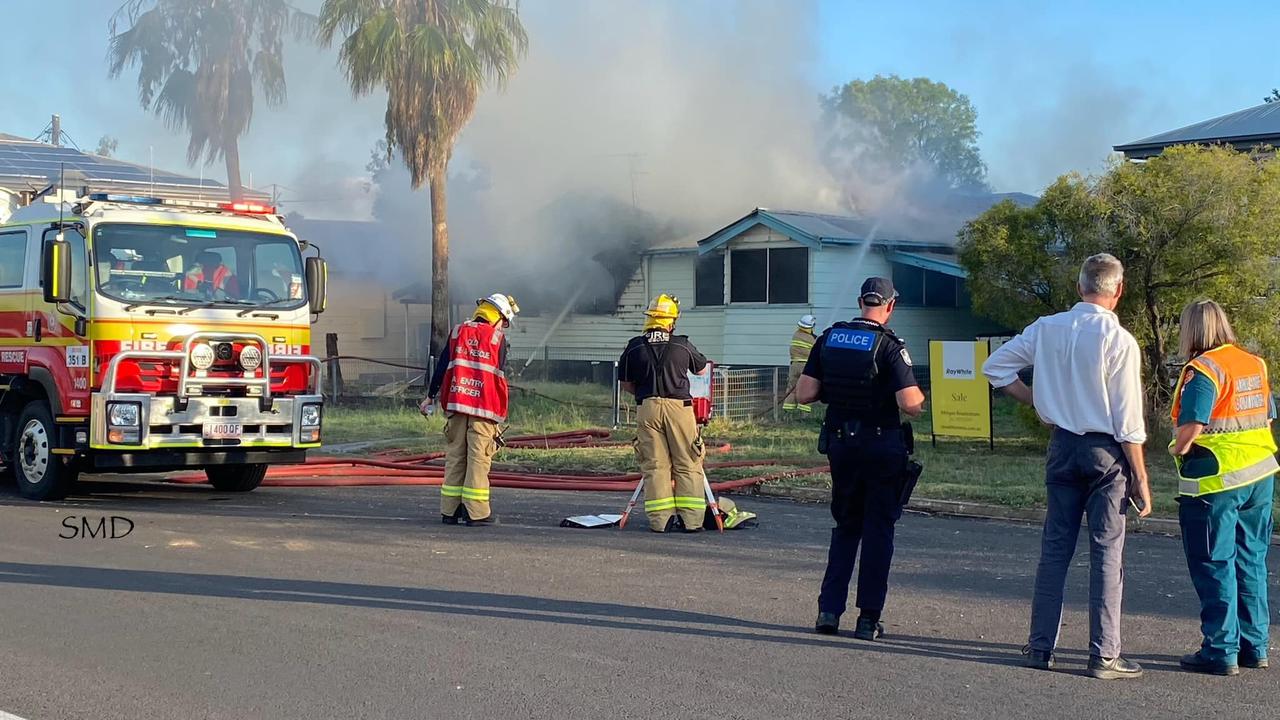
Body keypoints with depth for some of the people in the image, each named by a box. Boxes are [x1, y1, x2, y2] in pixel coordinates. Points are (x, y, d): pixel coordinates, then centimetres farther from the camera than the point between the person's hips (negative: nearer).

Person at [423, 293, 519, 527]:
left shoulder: (458, 333, 10)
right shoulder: (497, 338, 1)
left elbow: (441, 367, 9)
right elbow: (500, 376, 2)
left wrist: (431, 396, 16)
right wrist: (499, 413, 8)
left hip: (456, 404, 4)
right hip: (484, 407, -4)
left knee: (455, 457, 9)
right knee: (479, 459, -2)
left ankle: (450, 511, 11)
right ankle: (477, 512, -4)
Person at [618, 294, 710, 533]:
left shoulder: (634, 347, 5)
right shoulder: (683, 345, 4)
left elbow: (625, 383, 11)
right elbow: (702, 368, 21)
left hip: (647, 408, 1)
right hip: (679, 406, -1)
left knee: (654, 465, 5)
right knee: (688, 465, 5)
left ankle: (660, 519, 2)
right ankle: (690, 518, 1)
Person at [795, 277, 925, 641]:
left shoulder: (829, 338, 1)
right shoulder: (890, 346, -13)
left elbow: (804, 394, 0)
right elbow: (910, 405, -19)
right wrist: (920, 395, 3)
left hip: (840, 442, 4)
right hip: (882, 445, -4)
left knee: (845, 526, 18)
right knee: (878, 530, 5)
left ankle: (829, 610, 11)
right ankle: (868, 619, 6)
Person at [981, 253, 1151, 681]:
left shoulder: (1046, 329, 1)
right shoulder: (1119, 341, -12)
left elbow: (995, 367, 8)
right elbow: (1129, 424, -12)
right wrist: (1141, 480, -5)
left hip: (1062, 445, 5)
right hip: (1107, 452, -4)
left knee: (1055, 547, 12)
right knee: (1107, 553, 1)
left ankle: (1040, 647, 16)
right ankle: (1104, 656, 3)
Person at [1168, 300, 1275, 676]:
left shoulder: (1203, 370, -15)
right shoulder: (1255, 364, 10)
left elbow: (1192, 425, -23)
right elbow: (1267, 416, 15)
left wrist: (1178, 449, -4)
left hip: (1216, 481, -8)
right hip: (1260, 476, 8)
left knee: (1215, 566, 0)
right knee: (1251, 563, 15)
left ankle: (1220, 651, 2)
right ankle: (1254, 646, 20)